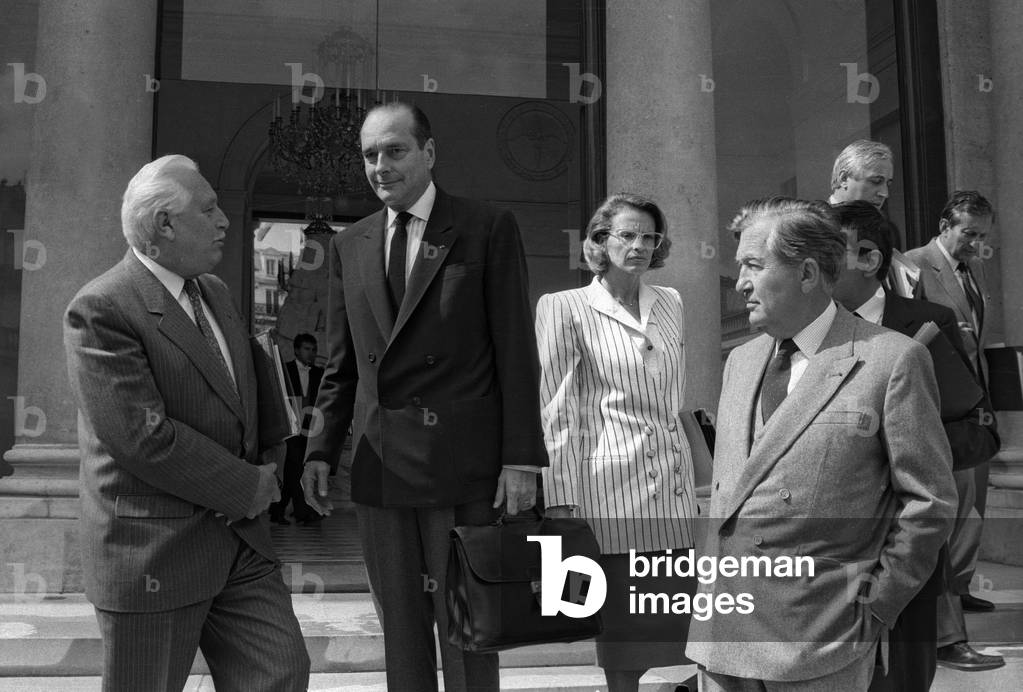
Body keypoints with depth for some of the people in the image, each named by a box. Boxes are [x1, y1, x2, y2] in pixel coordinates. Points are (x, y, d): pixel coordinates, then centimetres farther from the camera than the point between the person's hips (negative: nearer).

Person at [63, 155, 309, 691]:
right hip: (152, 556, -7)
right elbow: (144, 437, -23)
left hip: (241, 543, 7)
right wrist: (250, 487, -14)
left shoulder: (214, 292, 11)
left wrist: (272, 461, 3)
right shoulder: (101, 310, -17)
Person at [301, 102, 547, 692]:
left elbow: (516, 353, -4)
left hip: (461, 465, -4)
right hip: (379, 467, 4)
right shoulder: (350, 246, 12)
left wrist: (522, 459, -9)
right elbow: (342, 364, 14)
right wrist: (323, 450, 6)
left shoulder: (488, 229, -1)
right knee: (402, 631, 13)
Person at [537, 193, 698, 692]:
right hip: (610, 488, -5)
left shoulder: (670, 302, 13)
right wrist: (560, 500, -12)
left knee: (675, 624, 7)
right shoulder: (564, 308, -3)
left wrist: (690, 476, 17)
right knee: (620, 628, 4)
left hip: (675, 486, 5)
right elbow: (555, 410, -7)